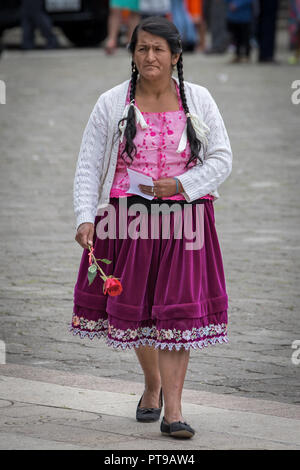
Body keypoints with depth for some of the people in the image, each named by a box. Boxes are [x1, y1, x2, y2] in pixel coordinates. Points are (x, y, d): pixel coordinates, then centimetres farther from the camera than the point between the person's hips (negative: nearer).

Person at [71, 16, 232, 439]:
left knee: (179, 308, -6)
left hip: (184, 220, 0)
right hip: (129, 220, 1)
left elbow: (222, 159, 2)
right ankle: (152, 383, 34)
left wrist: (180, 185, -13)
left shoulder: (198, 101, 2)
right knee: (133, 306, 8)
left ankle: (173, 408, -5)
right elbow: (88, 166, -1)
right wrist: (85, 218, -13)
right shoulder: (112, 104, 0)